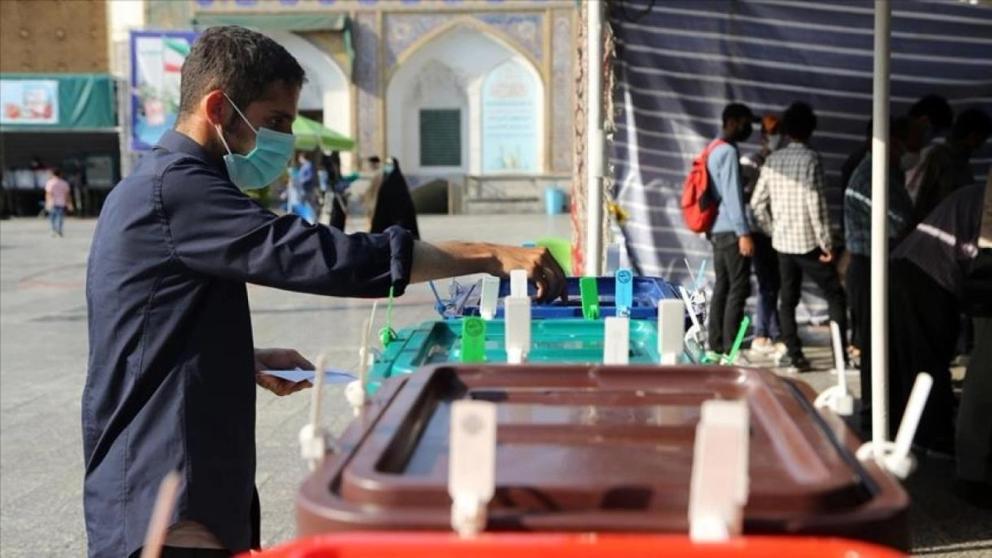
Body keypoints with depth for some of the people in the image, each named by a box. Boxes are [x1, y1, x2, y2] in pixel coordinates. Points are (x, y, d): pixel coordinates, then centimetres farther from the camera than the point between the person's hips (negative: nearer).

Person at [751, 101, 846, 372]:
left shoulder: (773, 160, 6)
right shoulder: (810, 159, -10)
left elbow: (757, 202, 6)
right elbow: (815, 204, -15)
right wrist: (826, 243, -10)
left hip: (783, 241, 5)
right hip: (808, 241, -5)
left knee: (787, 299, 8)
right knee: (834, 294, 4)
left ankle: (794, 355, 6)